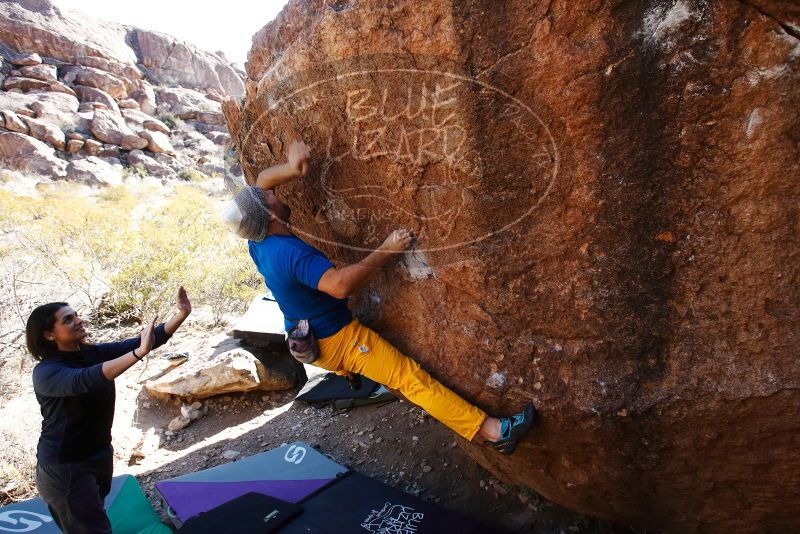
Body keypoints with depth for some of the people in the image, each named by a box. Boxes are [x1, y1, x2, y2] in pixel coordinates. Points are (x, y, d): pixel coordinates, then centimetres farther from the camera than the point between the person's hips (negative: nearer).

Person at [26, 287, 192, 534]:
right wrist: (140, 351, -52)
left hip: (100, 455, 7)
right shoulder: (46, 372, -20)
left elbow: (150, 340, -11)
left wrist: (182, 314, -25)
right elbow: (83, 381, -42)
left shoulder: (96, 353, -2)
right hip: (64, 466, -7)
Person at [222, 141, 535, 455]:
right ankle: (492, 430, -12)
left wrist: (290, 169, -13)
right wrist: (386, 251, -37)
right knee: (411, 377, -12)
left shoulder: (257, 244, -4)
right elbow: (339, 284, -45)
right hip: (338, 339, -9)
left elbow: (261, 181, 8)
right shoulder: (290, 252, -31)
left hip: (307, 342, 9)